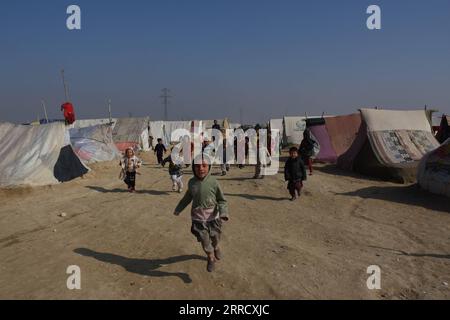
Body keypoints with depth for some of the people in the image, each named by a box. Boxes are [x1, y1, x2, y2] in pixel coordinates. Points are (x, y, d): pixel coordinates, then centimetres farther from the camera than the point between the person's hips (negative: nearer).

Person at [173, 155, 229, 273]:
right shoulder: (191, 182, -8)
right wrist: (178, 209, 18)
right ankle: (211, 258, 38)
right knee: (205, 242, 6)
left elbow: (222, 200, -8)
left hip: (213, 218, -1)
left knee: (215, 238, 19)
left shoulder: (214, 182, -16)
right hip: (198, 218, 1)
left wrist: (224, 213, -24)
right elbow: (187, 198, 10)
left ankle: (216, 248, 56)